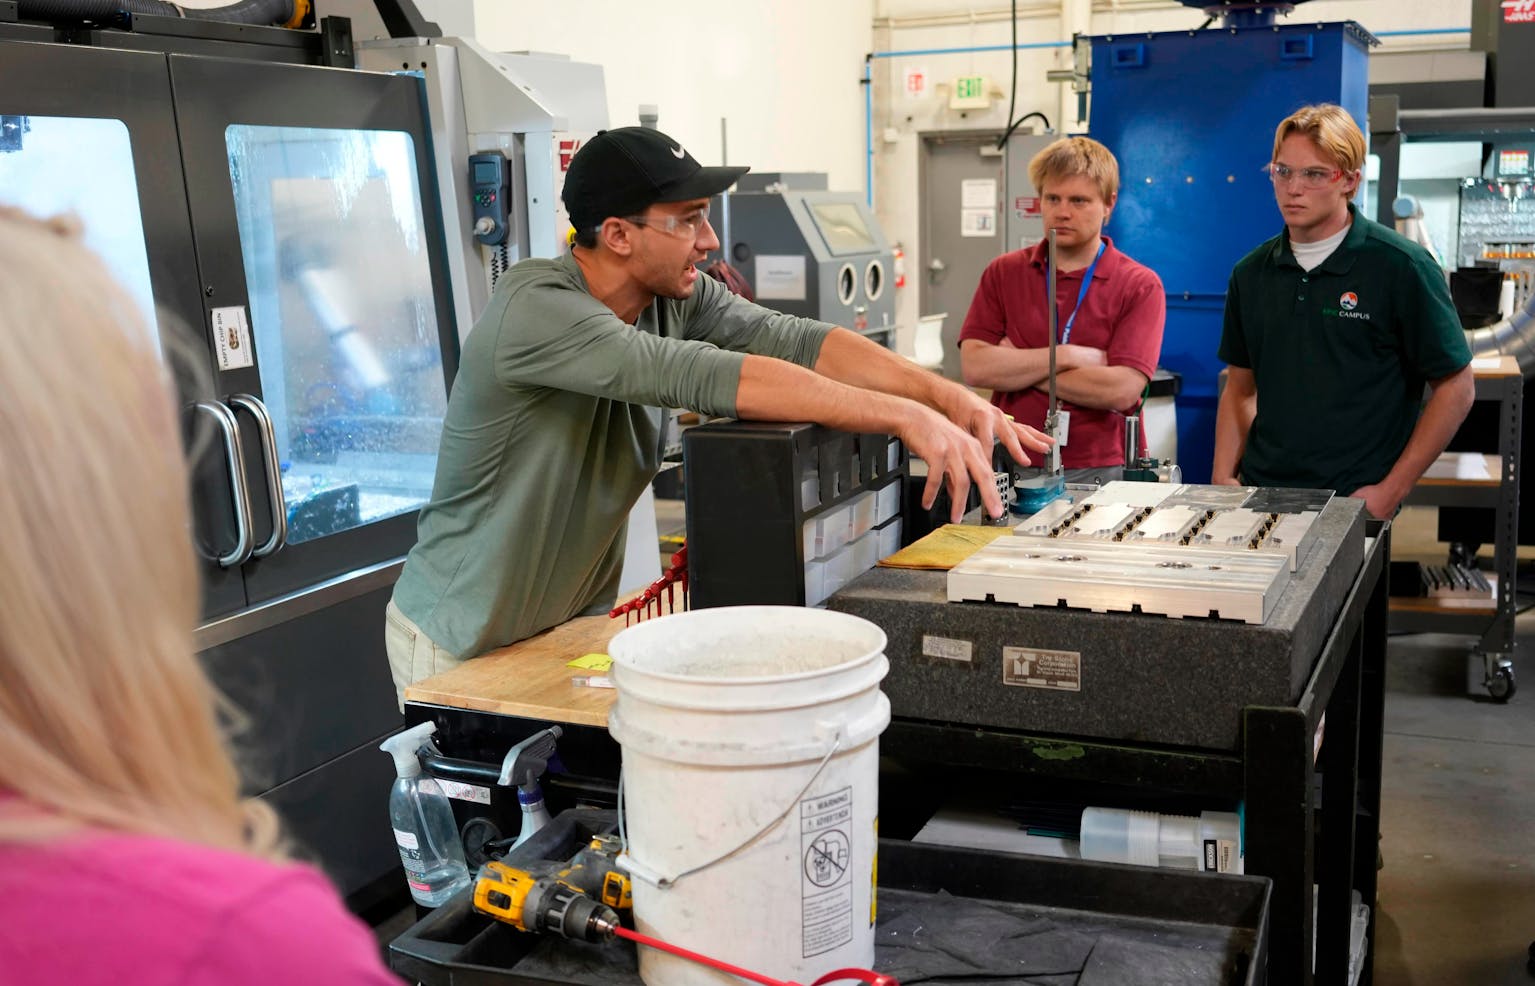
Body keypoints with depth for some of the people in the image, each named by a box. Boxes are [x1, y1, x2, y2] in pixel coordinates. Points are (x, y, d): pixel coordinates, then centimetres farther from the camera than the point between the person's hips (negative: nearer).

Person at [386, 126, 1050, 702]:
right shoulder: (535, 308, -28)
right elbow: (701, 376, -39)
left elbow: (790, 339, -15)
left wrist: (948, 396, -29)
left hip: (577, 618, 6)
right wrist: (905, 418, -42)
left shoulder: (674, 295, -5)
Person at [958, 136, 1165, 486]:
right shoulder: (1003, 273, 10)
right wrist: (1070, 357, -8)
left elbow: (1121, 390, -12)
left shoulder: (1140, 286, 1)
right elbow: (974, 367, -3)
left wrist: (1017, 368, -4)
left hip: (1097, 474, -2)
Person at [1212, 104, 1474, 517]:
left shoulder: (1401, 266, -4)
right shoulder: (1251, 273, 10)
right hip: (1258, 494, 4)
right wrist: (1223, 477, 4)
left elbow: (1455, 389, -2)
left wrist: (1390, 492, -7)